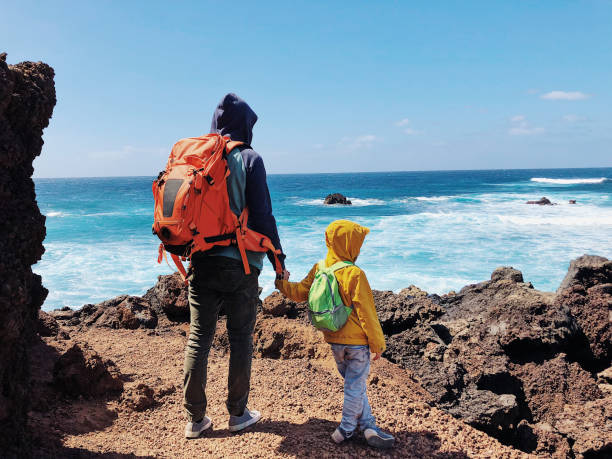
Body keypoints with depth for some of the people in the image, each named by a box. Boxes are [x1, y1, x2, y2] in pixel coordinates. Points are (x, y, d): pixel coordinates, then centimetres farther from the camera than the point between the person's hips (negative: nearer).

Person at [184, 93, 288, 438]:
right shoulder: (249, 159, -6)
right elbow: (263, 216, -10)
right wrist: (279, 263, -1)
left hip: (202, 263, 4)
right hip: (240, 263, -4)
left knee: (199, 337, 9)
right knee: (241, 338, 9)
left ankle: (195, 419, 15)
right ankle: (238, 413, 19)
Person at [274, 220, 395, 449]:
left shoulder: (318, 269, -1)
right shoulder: (355, 275, -19)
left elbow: (300, 292, 8)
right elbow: (366, 312, -16)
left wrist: (283, 284, 26)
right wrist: (377, 343, -7)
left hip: (334, 340, 7)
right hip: (357, 341, -7)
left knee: (354, 383, 19)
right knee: (355, 385, 7)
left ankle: (368, 425, 24)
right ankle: (346, 429, 17)